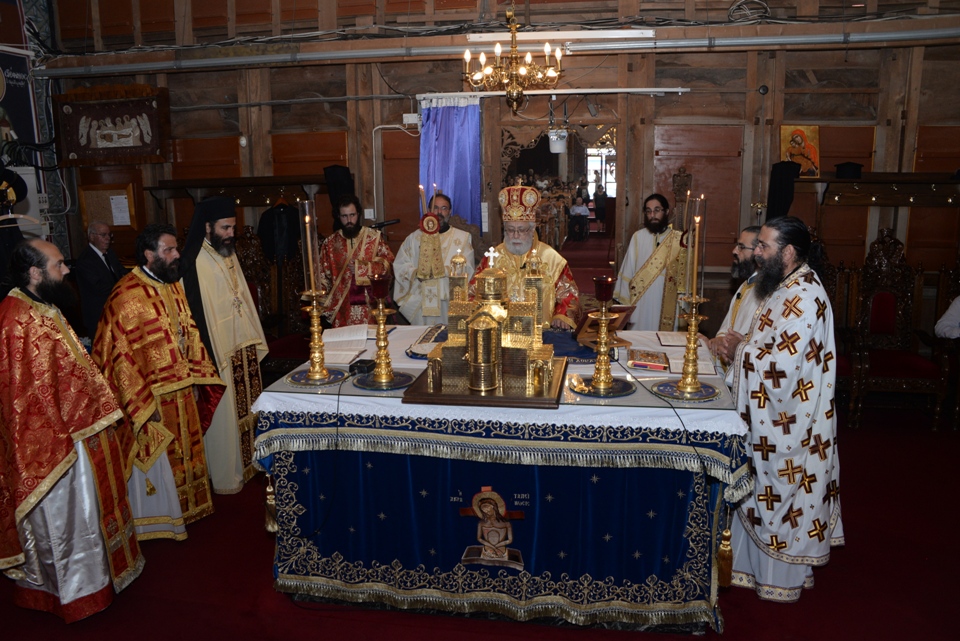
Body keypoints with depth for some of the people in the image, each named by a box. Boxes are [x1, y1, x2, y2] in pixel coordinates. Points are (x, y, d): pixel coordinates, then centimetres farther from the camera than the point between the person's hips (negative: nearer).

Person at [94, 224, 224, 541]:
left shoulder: (173, 286, 4)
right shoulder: (127, 297, -21)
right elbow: (122, 356, -20)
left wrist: (196, 378, 10)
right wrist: (144, 401, -19)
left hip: (181, 390, 8)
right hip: (151, 396, -8)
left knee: (182, 451, 20)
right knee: (156, 460, 8)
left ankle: (183, 507, 38)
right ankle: (157, 519, 26)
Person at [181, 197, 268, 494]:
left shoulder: (229, 253, 10)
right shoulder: (194, 262, -15)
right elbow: (196, 312, -18)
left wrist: (255, 339, 14)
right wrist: (209, 356, -19)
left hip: (244, 346, 8)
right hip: (218, 351, -8)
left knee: (248, 408, 15)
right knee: (224, 415, 3)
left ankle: (248, 462, 31)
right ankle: (226, 476, 17)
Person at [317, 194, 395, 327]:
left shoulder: (375, 237, 3)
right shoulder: (330, 243, 7)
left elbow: (387, 263, -4)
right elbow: (323, 277, 9)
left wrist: (360, 267, -13)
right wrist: (324, 304, 2)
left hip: (370, 305, -1)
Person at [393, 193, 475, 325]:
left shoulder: (463, 238, 7)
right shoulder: (414, 238, 13)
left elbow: (466, 269, -3)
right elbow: (399, 266, 7)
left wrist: (442, 270, -13)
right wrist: (416, 273, -11)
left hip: (451, 301, -1)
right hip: (420, 301, 1)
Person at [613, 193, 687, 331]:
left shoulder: (679, 239, -1)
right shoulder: (638, 237, 1)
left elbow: (683, 273, 0)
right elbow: (628, 271, 4)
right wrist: (625, 299, 3)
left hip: (666, 303, -1)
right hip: (640, 303, 1)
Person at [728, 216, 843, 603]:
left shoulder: (803, 298, -23)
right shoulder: (789, 287, 8)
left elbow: (781, 364, -28)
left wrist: (742, 350, -14)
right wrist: (743, 346, 1)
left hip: (786, 421, -9)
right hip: (772, 416, 9)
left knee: (780, 492, 6)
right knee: (768, 491, 19)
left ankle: (781, 581, 24)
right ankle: (759, 564, 34)